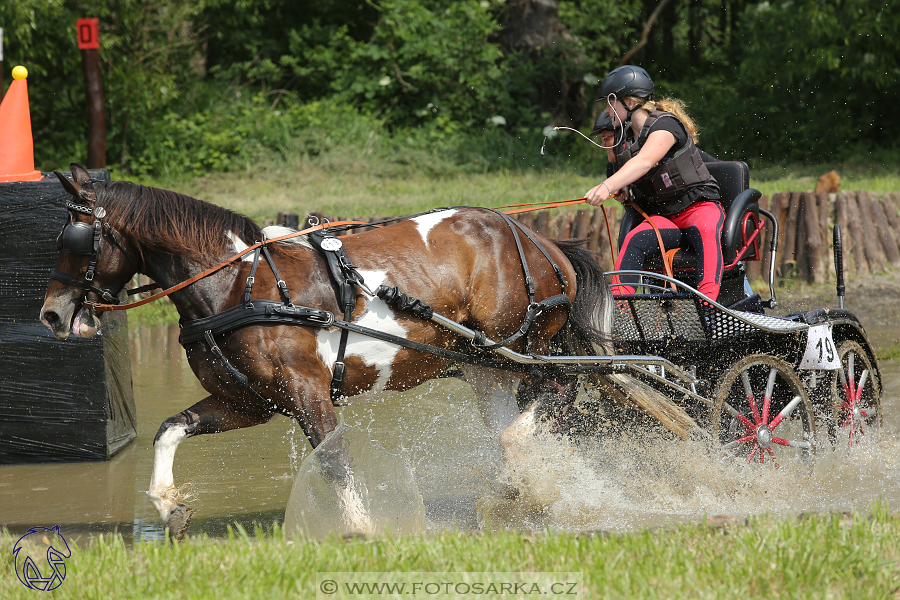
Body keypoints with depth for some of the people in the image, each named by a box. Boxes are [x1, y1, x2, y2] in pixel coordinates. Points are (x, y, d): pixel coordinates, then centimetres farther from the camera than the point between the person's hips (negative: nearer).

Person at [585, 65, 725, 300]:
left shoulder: (665, 124, -12)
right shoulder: (624, 138, 10)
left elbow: (644, 162, -31)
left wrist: (607, 186, -46)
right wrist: (619, 188, 4)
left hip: (699, 207, -5)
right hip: (661, 217, 5)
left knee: (706, 232, -39)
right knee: (633, 241, -28)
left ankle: (708, 301, -56)